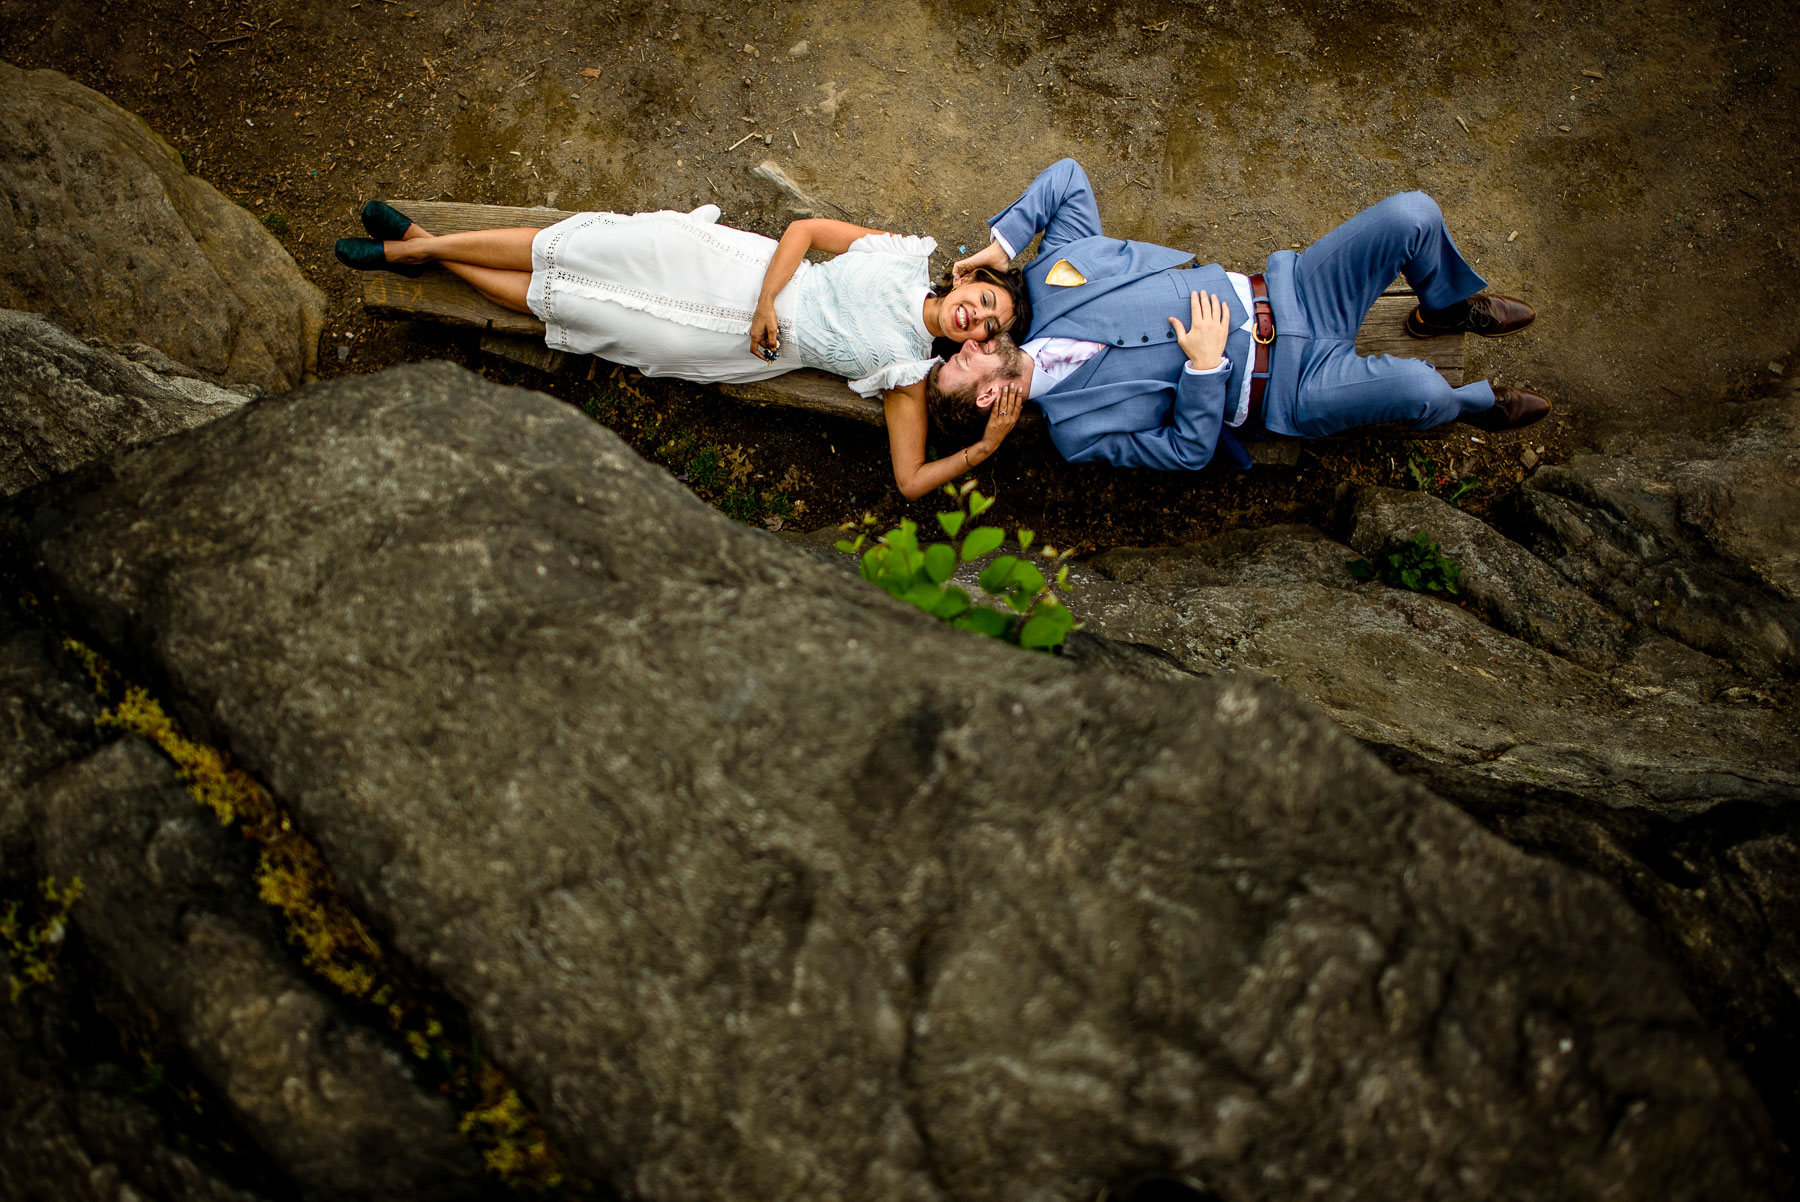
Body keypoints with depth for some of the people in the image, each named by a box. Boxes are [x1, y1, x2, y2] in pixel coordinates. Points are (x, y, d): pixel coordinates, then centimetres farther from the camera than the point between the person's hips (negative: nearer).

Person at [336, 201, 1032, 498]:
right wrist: (769, 299, -14)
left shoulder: (909, 372, -8)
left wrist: (987, 446, -24)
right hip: (744, 269, 2)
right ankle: (418, 244, 15)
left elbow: (911, 480, -13)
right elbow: (806, 228, 0)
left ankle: (419, 250, 15)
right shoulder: (903, 258, -2)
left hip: (747, 350, -2)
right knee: (579, 255, -5)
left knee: (555, 296, -1)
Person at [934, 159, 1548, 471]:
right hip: (1285, 387, -5)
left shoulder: (1049, 279, -1)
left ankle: (1449, 305, 23)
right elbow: (1190, 450, -13)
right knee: (1417, 388, -31)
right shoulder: (1076, 430, -14)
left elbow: (1068, 174, 6)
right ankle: (1472, 404, 9)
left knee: (1411, 215, -12)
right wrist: (1204, 365, -22)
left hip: (1280, 291, 6)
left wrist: (1004, 240, -6)